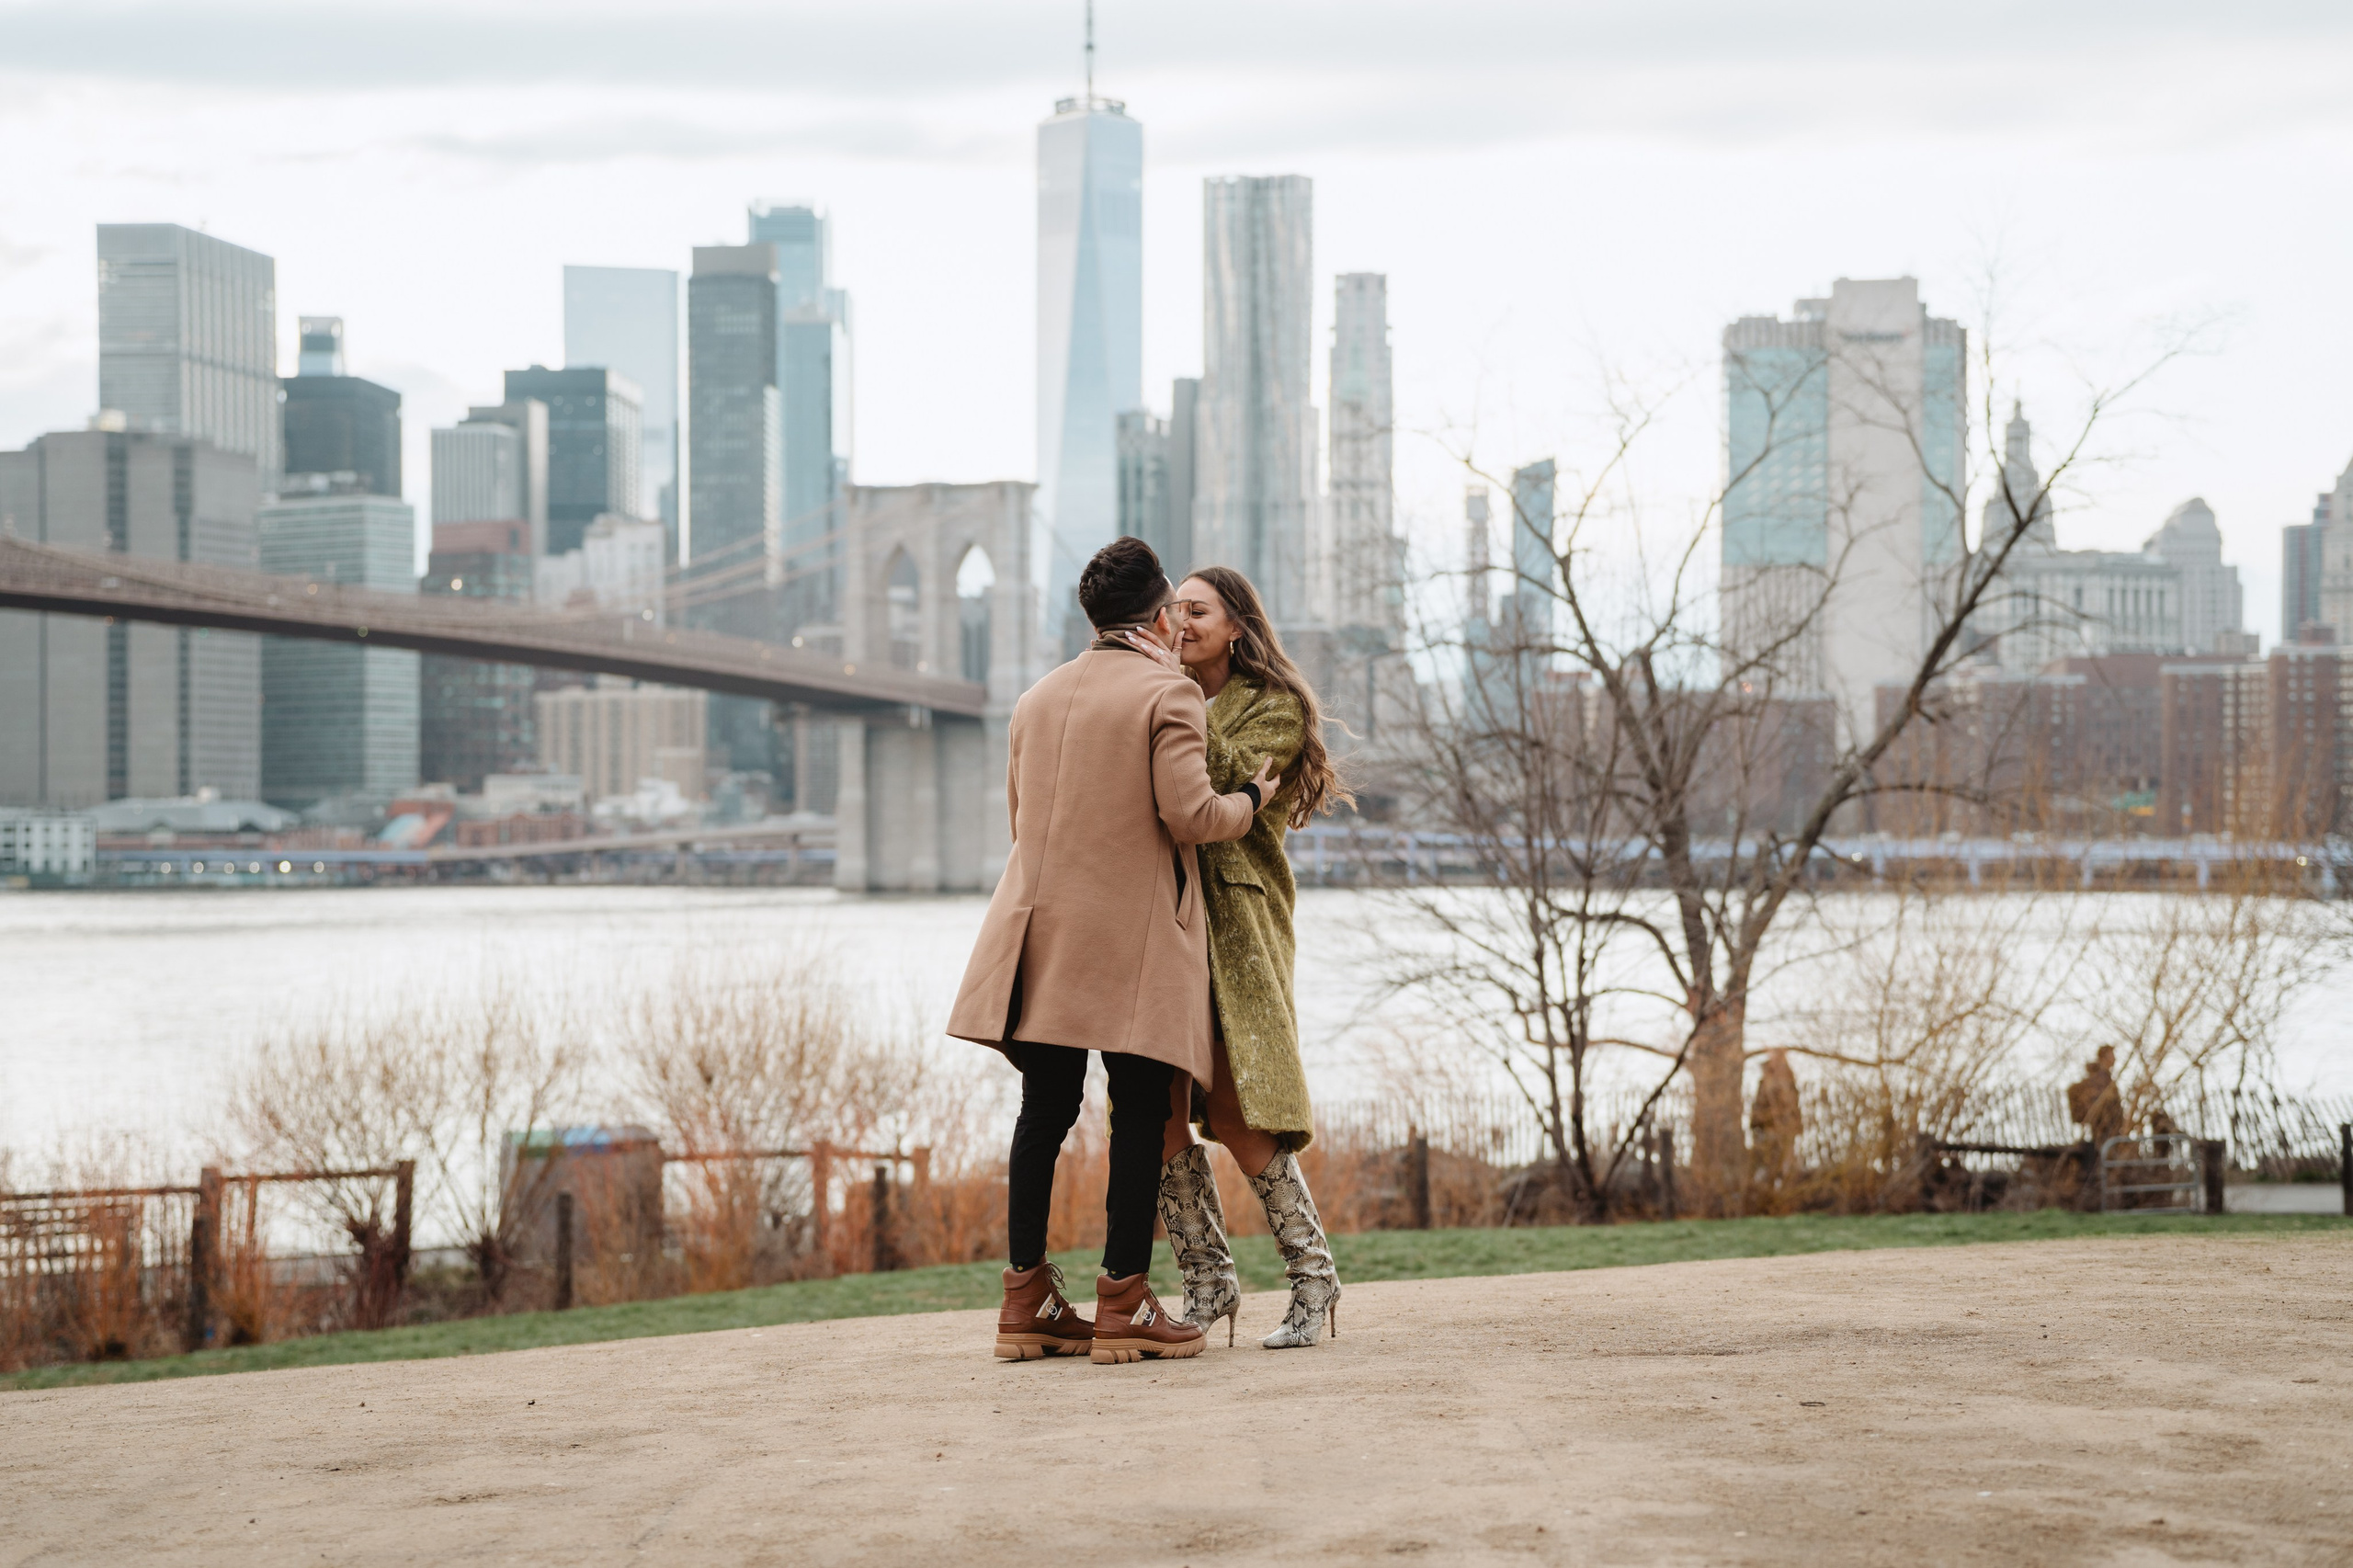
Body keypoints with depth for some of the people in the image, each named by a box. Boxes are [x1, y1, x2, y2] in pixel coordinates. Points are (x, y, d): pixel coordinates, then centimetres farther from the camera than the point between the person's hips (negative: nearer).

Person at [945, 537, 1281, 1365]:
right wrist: (1249, 799, 5)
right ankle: (1123, 1304, -2)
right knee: (1139, 1116, -1)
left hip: (1042, 931, 6)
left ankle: (1027, 1300, 10)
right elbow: (1189, 815, -14)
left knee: (1045, 1111, 9)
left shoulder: (1036, 699, 15)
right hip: (1134, 936, -6)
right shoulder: (1168, 694, -6)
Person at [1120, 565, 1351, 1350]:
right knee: (1160, 1116, -1)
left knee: (1239, 1120, -10)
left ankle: (1313, 1276, 5)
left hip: (1233, 925, -5)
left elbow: (1234, 782, -16)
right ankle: (1208, 1283, 9)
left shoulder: (1271, 709, 2)